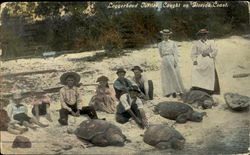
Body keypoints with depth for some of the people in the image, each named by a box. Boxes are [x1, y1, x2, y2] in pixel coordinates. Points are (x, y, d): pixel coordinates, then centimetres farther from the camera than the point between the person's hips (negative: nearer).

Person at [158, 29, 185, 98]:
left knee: (175, 75, -1)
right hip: (165, 61, 1)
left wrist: (175, 61, -9)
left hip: (172, 60, -1)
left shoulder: (173, 43, 6)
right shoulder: (160, 44, 10)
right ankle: (168, 92, -1)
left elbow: (176, 53, 0)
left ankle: (179, 91, 8)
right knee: (166, 77, -2)